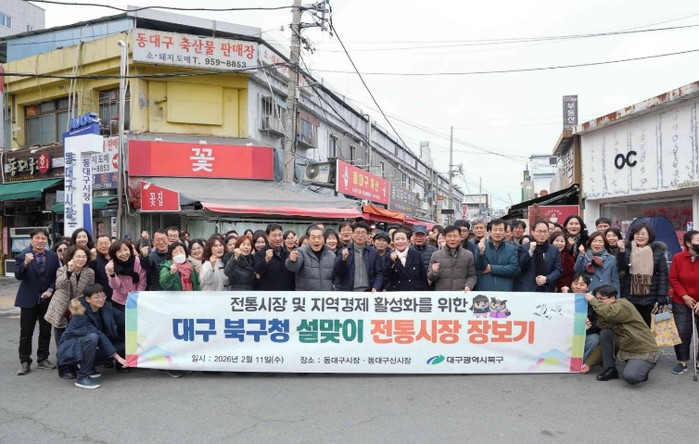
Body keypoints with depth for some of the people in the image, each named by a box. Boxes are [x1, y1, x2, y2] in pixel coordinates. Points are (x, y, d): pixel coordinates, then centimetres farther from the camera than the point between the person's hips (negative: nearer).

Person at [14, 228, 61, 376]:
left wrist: (50, 290, -10)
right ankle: (25, 362, 13)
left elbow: (57, 276, 5)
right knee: (26, 332, 3)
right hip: (29, 299, -3)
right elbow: (18, 276, -17)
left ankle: (43, 359, 22)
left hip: (47, 298, 3)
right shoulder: (22, 255, -8)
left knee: (46, 331, 10)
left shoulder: (53, 256, 1)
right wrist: (25, 263, -34)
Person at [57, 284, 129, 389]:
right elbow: (100, 337, -32)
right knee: (92, 337, -37)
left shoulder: (105, 307, -8)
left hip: (87, 344, 7)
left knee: (123, 344, -10)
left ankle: (89, 368, 7)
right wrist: (117, 356, -35)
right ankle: (82, 377, -23)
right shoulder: (80, 315, -27)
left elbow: (122, 317, -15)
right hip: (70, 348, -7)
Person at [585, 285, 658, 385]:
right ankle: (610, 370, -3)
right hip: (625, 349, 7)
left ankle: (641, 370, 7)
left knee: (630, 377, -30)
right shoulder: (607, 316, 8)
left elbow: (608, 313, -38)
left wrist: (592, 300, -21)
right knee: (605, 334, -14)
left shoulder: (623, 305, -14)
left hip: (644, 351, -7)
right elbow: (603, 343, 6)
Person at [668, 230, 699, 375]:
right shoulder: (678, 258, -7)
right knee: (682, 333, 5)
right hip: (681, 303, 0)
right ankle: (682, 362, 18)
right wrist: (684, 296, -11)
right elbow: (673, 279, -3)